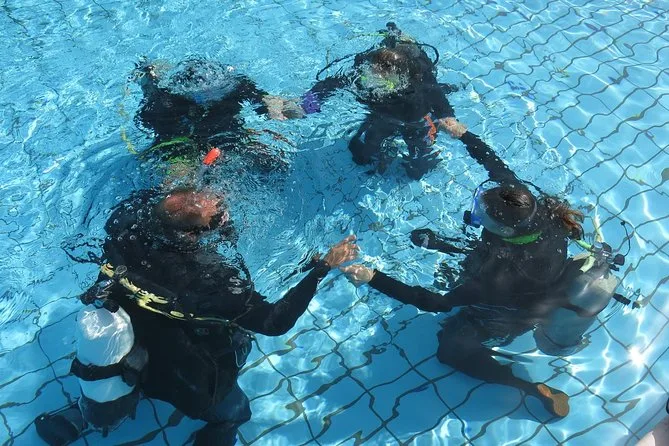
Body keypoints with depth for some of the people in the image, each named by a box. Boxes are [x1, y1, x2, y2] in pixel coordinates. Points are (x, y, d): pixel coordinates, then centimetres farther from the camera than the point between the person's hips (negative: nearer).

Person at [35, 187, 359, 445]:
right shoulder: (216, 282, -41)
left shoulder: (127, 225, -28)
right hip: (186, 381, -5)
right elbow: (275, 323, -32)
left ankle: (78, 416, 36)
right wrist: (323, 268, -30)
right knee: (231, 414, 26)